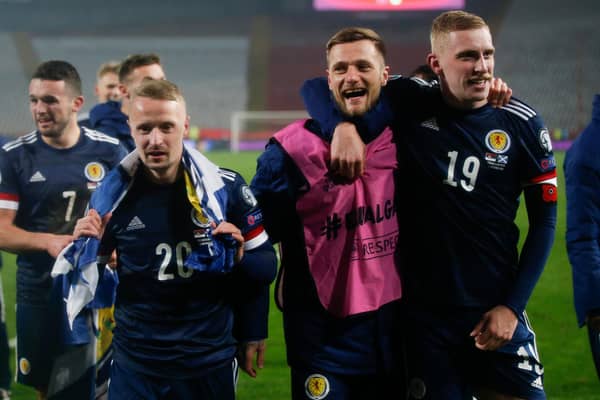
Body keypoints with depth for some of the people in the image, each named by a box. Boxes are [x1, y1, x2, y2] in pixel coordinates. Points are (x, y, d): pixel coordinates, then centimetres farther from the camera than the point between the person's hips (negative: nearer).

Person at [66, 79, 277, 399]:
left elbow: (265, 267, 2)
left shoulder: (225, 189, -8)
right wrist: (86, 247, -13)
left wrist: (238, 259, -17)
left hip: (211, 363, 0)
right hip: (135, 365, 0)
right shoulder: (112, 194, -6)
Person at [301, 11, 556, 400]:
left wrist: (512, 306, -3)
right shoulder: (410, 104, -5)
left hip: (496, 311, 1)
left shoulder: (521, 124, -3)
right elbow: (317, 87, -2)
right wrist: (343, 126, -24)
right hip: (423, 313, -1)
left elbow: (544, 219, 2)